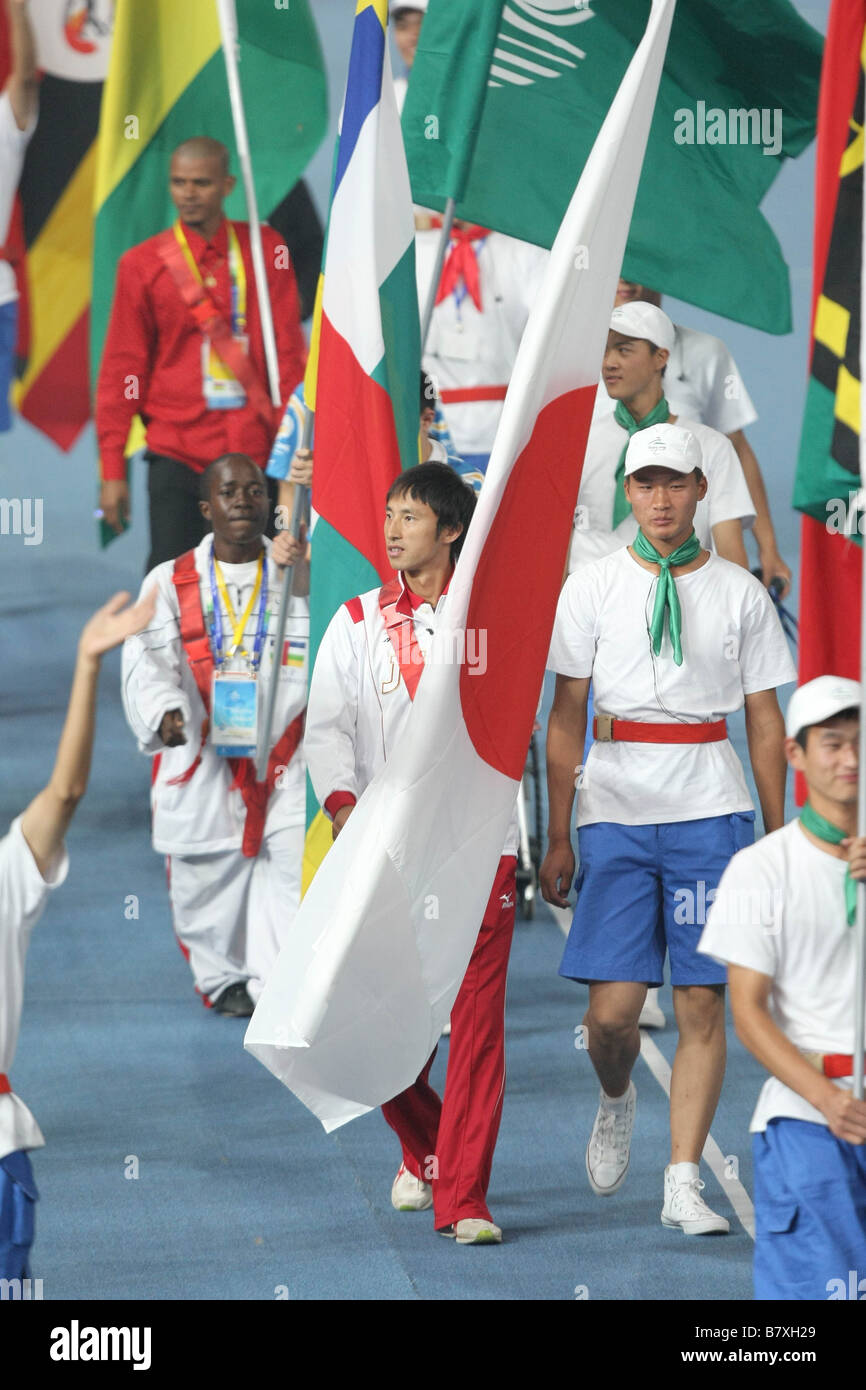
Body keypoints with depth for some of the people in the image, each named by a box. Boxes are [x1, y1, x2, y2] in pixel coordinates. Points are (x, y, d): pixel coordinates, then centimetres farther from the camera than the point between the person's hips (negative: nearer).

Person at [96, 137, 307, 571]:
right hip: (176, 452, -1)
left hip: (256, 449, 1)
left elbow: (289, 351, 6)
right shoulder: (142, 264, 3)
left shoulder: (265, 250, 5)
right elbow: (122, 369, 4)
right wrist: (112, 469, -1)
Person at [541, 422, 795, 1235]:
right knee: (611, 1008, -6)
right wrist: (557, 838, 3)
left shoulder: (740, 593, 7)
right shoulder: (591, 588, 6)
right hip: (615, 808, 0)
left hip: (710, 809, 0)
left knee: (703, 1003, -3)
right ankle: (616, 1102, 27)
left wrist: (778, 836, 7)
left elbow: (765, 722, 10)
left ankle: (683, 1185, 3)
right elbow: (564, 718, 7)